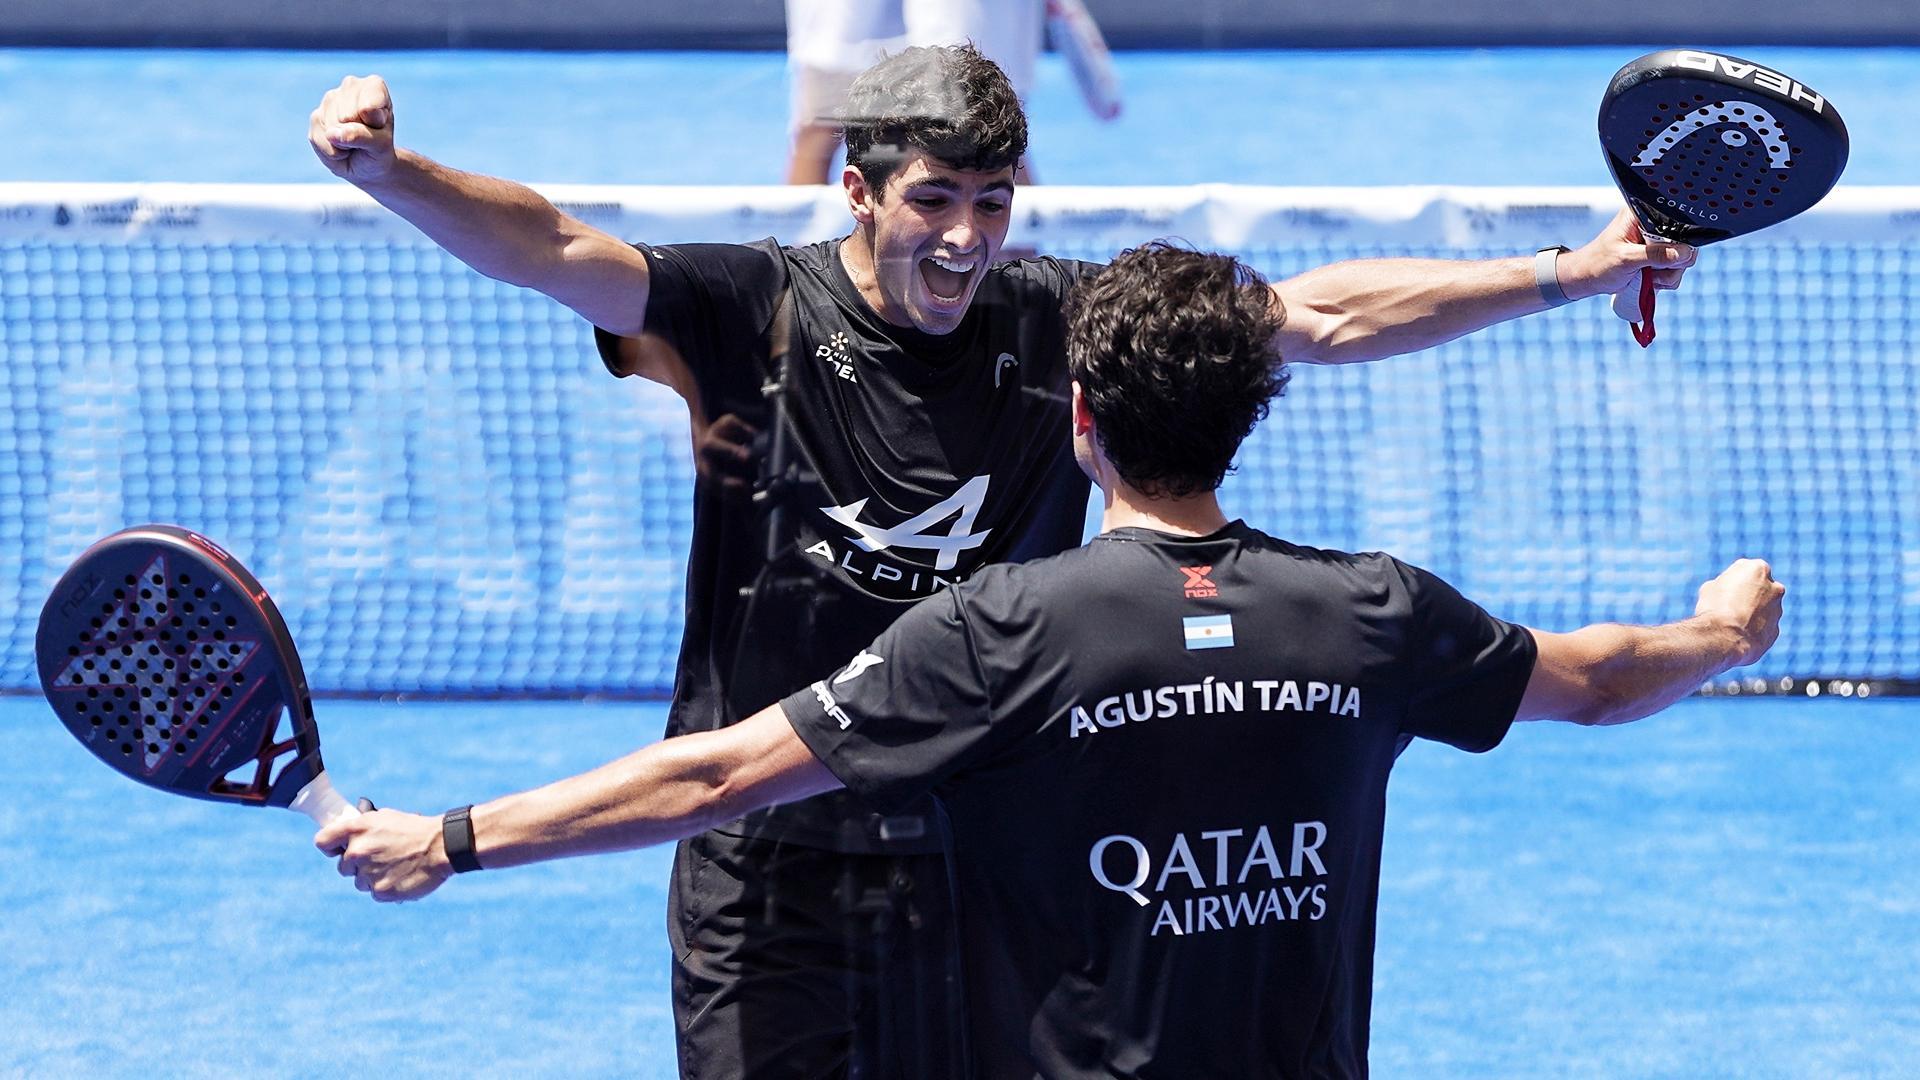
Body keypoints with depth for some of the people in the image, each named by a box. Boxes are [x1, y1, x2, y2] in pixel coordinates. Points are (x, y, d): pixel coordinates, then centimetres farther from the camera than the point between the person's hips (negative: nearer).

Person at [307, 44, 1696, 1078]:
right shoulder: (750, 315, -9)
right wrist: (387, 172, -39)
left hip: (974, 868, 3)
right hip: (763, 865, -3)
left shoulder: (1062, 328, -1)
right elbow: (554, 250, -20)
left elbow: (1322, 314, 2)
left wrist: (1569, 273, -1)